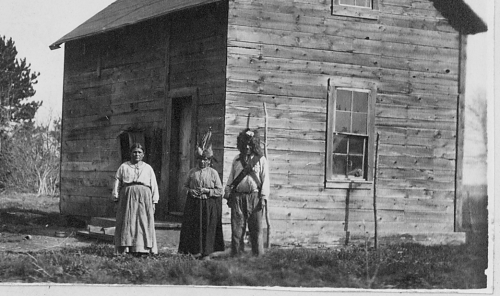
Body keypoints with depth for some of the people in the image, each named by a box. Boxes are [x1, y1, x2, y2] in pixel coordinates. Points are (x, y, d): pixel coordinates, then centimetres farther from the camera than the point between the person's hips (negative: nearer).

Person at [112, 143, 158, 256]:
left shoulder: (148, 168, 15)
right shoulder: (123, 167, 12)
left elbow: (154, 186, 12)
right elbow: (117, 184, 9)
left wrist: (154, 202, 4)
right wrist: (116, 199, 0)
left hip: (144, 199, 1)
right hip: (127, 197, -1)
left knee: (143, 224, -4)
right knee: (126, 223, -5)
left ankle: (141, 249, -4)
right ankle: (124, 249, -5)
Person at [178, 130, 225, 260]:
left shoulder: (213, 173, 0)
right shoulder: (192, 172, 7)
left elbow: (220, 190, 0)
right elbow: (186, 186, 17)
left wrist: (207, 191, -13)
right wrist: (190, 190, -4)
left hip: (209, 205, -2)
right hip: (194, 204, 2)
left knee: (208, 228, -1)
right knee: (193, 227, 0)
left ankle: (206, 253, 7)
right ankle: (195, 251, 9)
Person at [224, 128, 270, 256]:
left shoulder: (261, 160, 6)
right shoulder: (237, 160, 15)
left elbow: (265, 180, 2)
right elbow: (230, 179, 17)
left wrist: (263, 197, -6)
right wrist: (228, 195, 9)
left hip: (254, 197, -2)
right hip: (238, 197, 3)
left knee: (256, 229, -3)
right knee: (237, 228, 1)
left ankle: (258, 255, 1)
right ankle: (236, 254, 5)